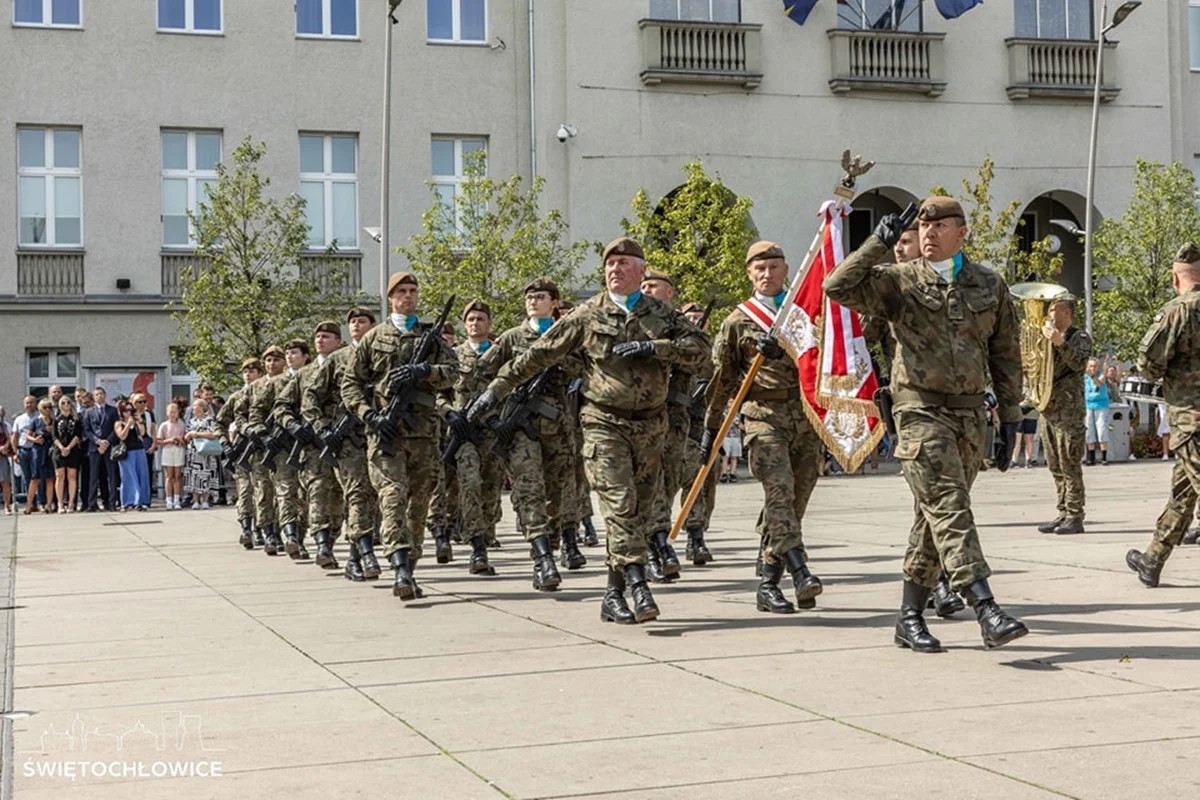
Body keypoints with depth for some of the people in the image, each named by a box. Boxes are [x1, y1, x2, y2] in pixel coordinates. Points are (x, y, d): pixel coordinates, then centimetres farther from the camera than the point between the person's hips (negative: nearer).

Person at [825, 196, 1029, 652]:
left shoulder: (990, 286, 10)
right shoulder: (899, 282, 0)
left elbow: (1006, 356, 14)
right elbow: (838, 288, -14)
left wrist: (1009, 417, 10)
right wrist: (878, 245, -17)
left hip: (970, 414, 4)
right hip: (921, 410, -4)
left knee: (937, 517, 9)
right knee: (949, 509, -14)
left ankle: (910, 618, 18)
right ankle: (987, 613, -21)